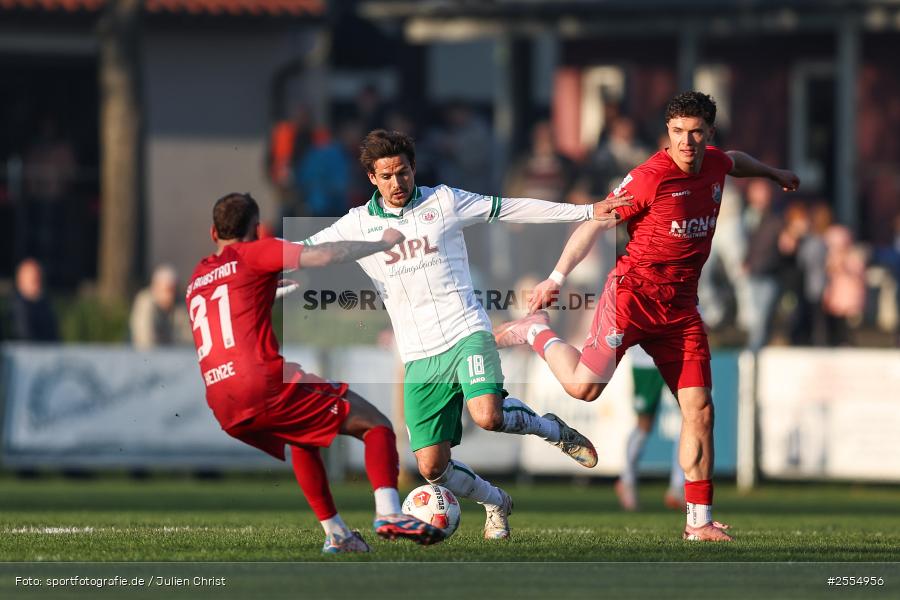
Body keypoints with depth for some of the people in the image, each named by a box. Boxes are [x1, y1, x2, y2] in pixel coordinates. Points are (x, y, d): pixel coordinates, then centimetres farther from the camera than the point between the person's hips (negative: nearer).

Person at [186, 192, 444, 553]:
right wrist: (383, 243, 5)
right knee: (375, 425, 0)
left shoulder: (196, 279, 24)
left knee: (304, 438, 35)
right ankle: (388, 513, -24)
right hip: (265, 385, -7)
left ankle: (334, 534, 26)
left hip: (225, 411, 7)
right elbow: (322, 256, -7)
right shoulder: (252, 254, 5)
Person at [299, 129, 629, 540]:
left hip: (466, 333, -2)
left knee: (487, 417, -30)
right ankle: (495, 503, 25)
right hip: (419, 358, 2)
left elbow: (512, 209, 7)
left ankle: (552, 429, 1)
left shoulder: (444, 202, 4)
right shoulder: (358, 224, 7)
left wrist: (587, 212, 6)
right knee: (432, 468, -4)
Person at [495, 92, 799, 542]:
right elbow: (595, 223, -10)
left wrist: (774, 174, 47)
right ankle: (537, 331, 13)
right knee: (583, 386, -18)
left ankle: (699, 521, 4)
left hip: (681, 306, 6)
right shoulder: (650, 177, -15)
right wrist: (557, 277, -13)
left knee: (699, 408, -1)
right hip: (634, 292, -6)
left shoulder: (715, 164, 6)